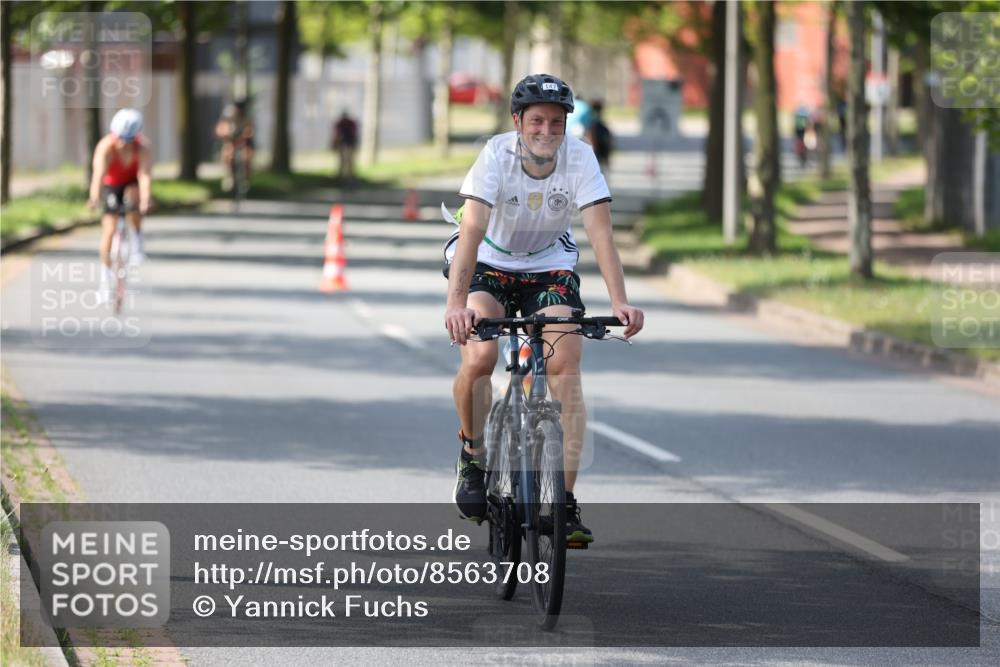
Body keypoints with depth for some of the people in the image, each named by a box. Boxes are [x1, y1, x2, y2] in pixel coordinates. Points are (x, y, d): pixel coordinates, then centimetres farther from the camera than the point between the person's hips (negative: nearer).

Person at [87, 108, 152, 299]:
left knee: (132, 196, -35)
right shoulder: (106, 147, -33)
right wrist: (94, 198, -61)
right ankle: (106, 274, 4)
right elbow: (99, 173, -45)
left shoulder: (142, 147, -31)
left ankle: (137, 239, -13)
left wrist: (145, 200, -57)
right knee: (108, 229, -8)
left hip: (132, 183, 0)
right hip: (112, 185, 0)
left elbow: (144, 175, -41)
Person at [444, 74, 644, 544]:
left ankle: (565, 500, -14)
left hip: (549, 265, 2)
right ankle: (472, 454, 4)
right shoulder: (497, 155, -26)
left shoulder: (579, 158, -21)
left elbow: (600, 233, -25)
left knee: (565, 367, -16)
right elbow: (472, 232, -35)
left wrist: (619, 302, -38)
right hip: (488, 263, -2)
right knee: (479, 357, -25)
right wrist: (456, 304, -48)